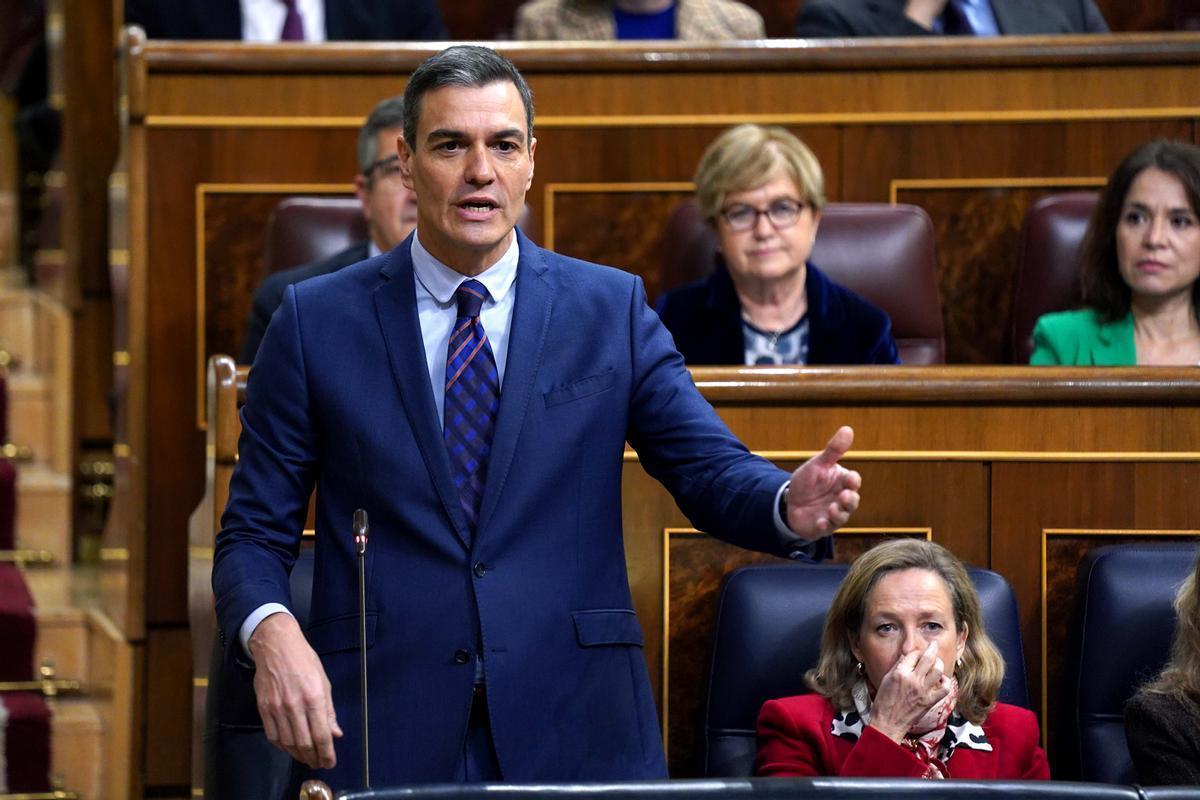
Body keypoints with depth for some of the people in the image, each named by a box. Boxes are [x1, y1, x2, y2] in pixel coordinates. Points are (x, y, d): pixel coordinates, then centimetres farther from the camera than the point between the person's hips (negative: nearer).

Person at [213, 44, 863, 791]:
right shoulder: (317, 320, 4)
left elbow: (710, 469, 0)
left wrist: (792, 505, -24)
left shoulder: (611, 308, 7)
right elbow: (254, 531, 5)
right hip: (390, 729, -1)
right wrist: (270, 633, -17)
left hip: (574, 728, 1)